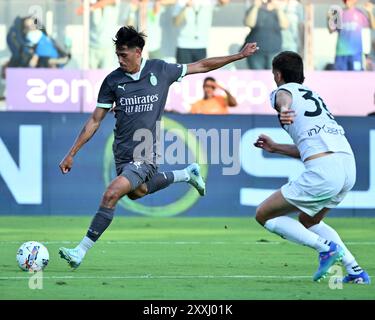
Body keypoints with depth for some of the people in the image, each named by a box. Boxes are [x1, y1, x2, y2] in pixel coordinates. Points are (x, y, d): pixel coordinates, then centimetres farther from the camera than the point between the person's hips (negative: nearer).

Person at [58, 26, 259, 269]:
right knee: (138, 191, 25)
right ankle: (187, 174, 48)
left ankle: (81, 251, -16)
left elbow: (201, 66, 7)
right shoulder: (113, 81, -3)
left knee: (111, 195, -20)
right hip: (122, 151, 5)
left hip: (145, 153, -5)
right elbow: (95, 121, 3)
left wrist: (240, 55, 8)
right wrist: (72, 154, 0)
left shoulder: (160, 70, -6)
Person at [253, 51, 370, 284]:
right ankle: (355, 270, 13)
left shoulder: (283, 91, 10)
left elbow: (284, 98, -18)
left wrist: (284, 110, -42)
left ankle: (325, 247, -12)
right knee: (309, 221, 30)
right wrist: (275, 147, 45)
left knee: (264, 215, 6)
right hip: (349, 166, 8)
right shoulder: (313, 94, 33)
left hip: (322, 171, -8)